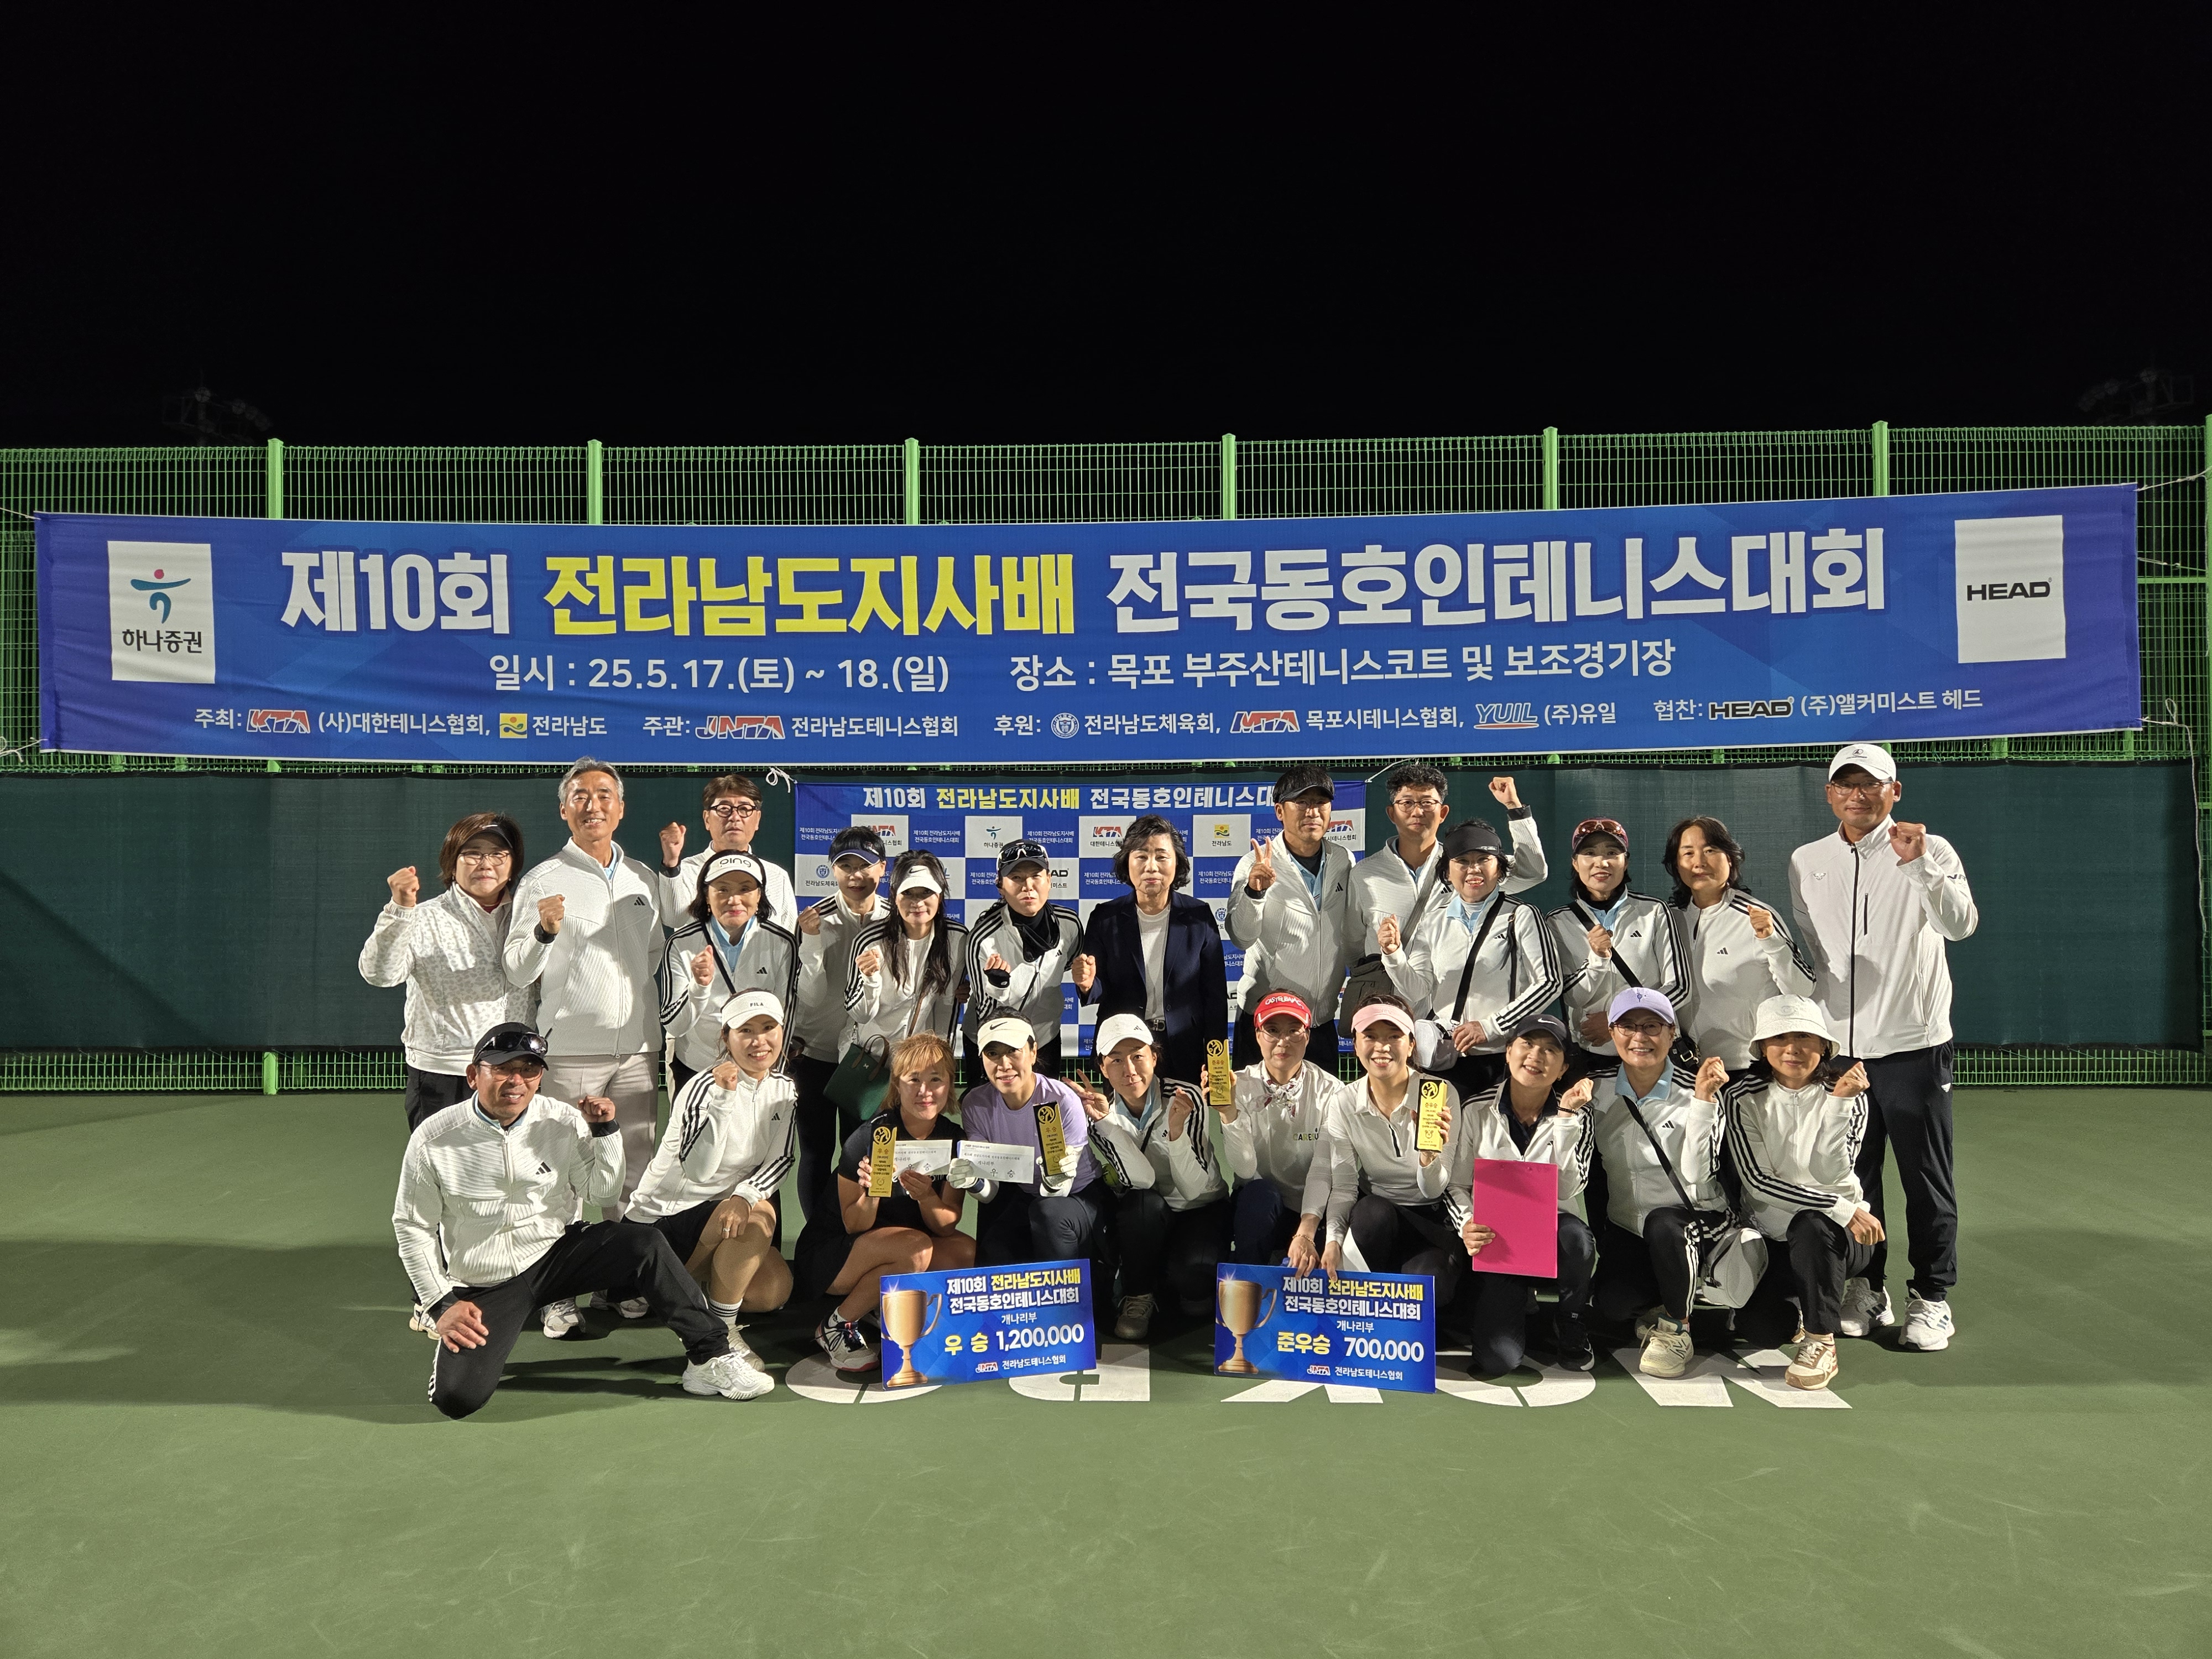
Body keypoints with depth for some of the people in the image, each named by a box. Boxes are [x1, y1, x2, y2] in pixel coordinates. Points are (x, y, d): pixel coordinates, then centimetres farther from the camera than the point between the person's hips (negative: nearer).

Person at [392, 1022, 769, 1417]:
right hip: (483, 1287, -1)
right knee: (457, 1397, -21)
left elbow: (601, 1194, 2)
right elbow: (412, 1226, -1)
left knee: (642, 1242, -25)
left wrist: (604, 1130, -13)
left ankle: (711, 1357, -16)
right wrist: (440, 1303, -6)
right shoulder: (434, 1139, -11)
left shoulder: (564, 1121, -6)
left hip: (557, 1255, 2)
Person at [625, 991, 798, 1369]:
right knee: (760, 1217, -31)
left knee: (774, 1292, -6)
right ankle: (721, 1330, -14)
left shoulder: (784, 1089, 0)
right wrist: (723, 1098, -42)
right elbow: (698, 1170, -33)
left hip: (726, 1208, 7)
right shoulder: (705, 1086, -21)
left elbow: (781, 1160, -7)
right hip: (667, 1213, -7)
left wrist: (744, 1196, -26)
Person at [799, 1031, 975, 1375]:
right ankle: (839, 1325, -11)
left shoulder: (954, 1140, -6)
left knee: (966, 1252, -21)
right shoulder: (869, 1138, -20)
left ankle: (885, 1306, 0)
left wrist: (926, 1197, -31)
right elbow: (854, 1225, -15)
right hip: (829, 1253, -5)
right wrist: (870, 1192, -37)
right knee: (914, 1249, -32)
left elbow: (946, 1226, -10)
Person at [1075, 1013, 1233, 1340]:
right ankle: (1138, 1297, -8)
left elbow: (1195, 1189, -22)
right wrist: (1105, 1121, -37)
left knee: (1191, 1282, -30)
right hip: (1145, 1219, 2)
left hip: (1201, 1208, -2)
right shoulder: (1100, 1112, -12)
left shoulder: (1186, 1098, -18)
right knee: (1144, 1203, -33)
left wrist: (1177, 1131, -38)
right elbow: (1142, 1181, -26)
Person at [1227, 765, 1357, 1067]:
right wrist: (1254, 892, -33)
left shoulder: (1344, 861, 4)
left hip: (1323, 1020, 4)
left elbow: (1352, 939, 13)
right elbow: (1241, 938, -18)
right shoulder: (1257, 865, -9)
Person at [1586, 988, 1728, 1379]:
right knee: (1610, 1307, -22)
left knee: (1662, 1223, -37)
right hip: (1624, 1226, 3)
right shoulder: (1597, 1087, -3)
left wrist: (1703, 1100, -28)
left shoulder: (1695, 1091, -12)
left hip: (1691, 1219, -3)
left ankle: (1676, 1330, -12)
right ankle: (1656, 1305, 15)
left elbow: (1696, 1176, -23)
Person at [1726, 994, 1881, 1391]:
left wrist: (1839, 1103, -26)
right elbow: (1757, 1180, -15)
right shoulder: (1744, 1099, -5)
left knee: (1809, 1223, -36)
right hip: (1773, 1238, 1)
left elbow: (1832, 1176, -18)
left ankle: (1821, 1343, -17)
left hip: (1839, 1237, -1)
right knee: (1758, 1330, -22)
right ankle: (1799, 1309, 17)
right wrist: (1843, 1209, -21)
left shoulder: (1846, 1096, -4)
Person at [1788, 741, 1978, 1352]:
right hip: (1836, 1045, 4)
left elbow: (1961, 924, -19)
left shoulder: (1930, 851, -3)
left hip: (1913, 1044, -3)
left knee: (1926, 1178, 3)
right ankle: (1866, 1287, 24)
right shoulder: (1806, 862, 9)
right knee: (1852, 1175, 11)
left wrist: (1918, 865, -31)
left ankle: (1931, 1296, 15)